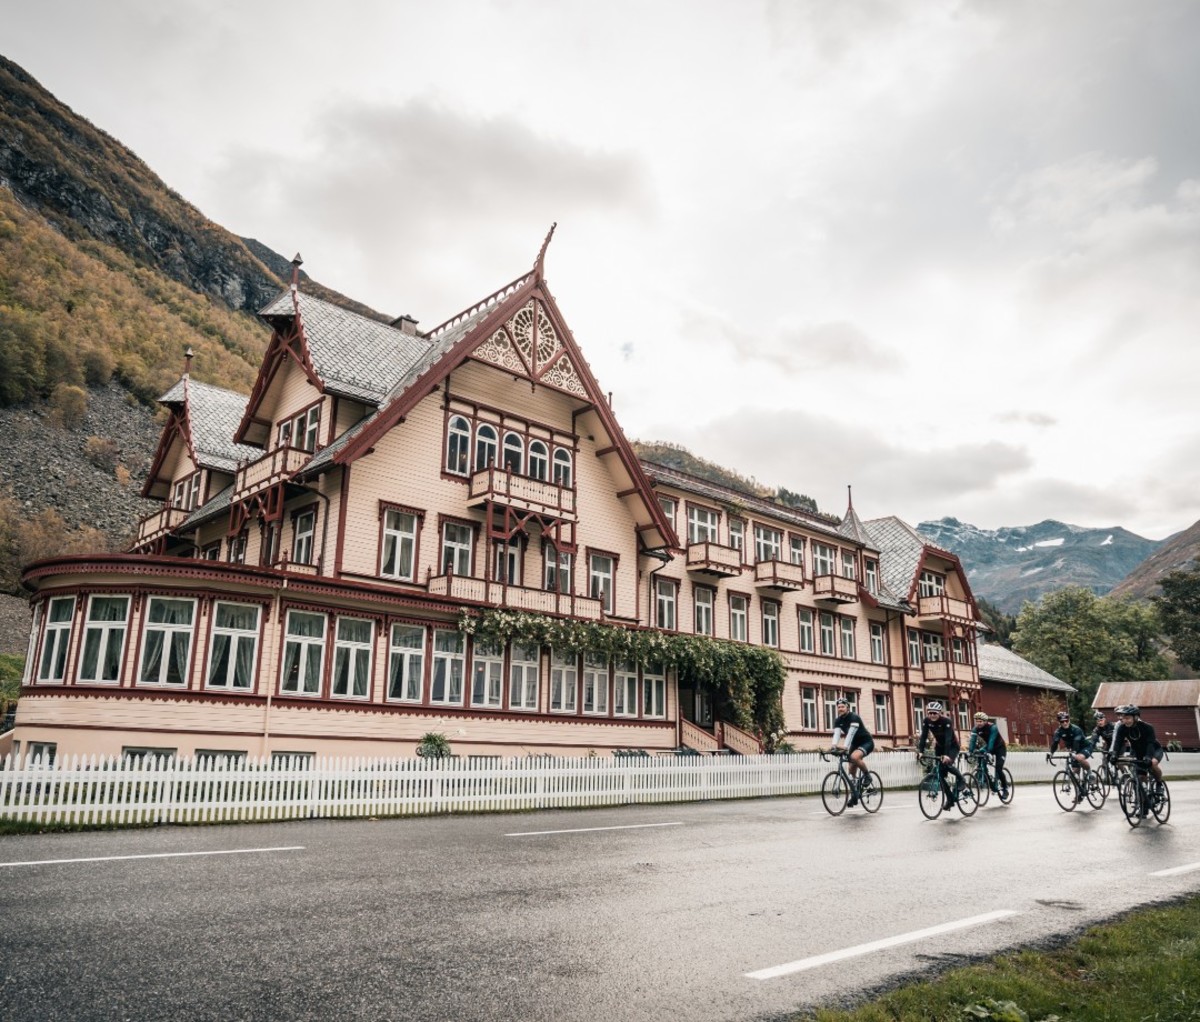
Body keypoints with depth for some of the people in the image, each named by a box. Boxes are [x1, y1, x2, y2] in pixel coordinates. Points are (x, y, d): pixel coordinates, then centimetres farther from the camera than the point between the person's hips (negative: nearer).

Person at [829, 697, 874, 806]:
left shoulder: (854, 717, -23)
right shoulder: (838, 721, -4)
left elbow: (851, 733, -36)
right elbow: (837, 733, -19)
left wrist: (846, 746, -48)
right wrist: (833, 745, -39)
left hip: (866, 742, -7)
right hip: (855, 744, 7)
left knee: (855, 757, -35)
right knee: (851, 770, 0)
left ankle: (866, 775, -11)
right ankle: (854, 796, 10)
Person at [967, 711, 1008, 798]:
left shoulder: (992, 727, -29)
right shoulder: (976, 729, -14)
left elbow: (991, 741, -39)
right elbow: (973, 740, -22)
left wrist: (987, 751, -51)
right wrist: (970, 751, -35)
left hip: (1000, 748, -5)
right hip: (988, 748, 5)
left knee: (998, 769, -17)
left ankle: (1005, 788, 3)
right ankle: (992, 783, 7)